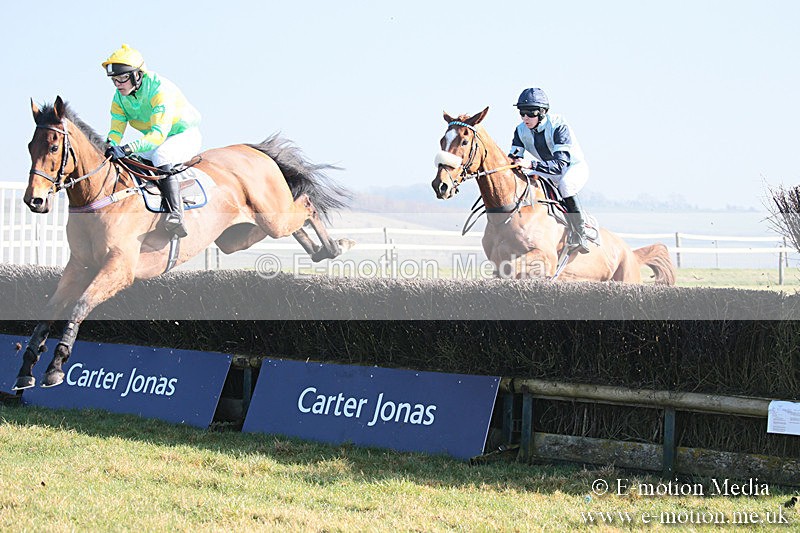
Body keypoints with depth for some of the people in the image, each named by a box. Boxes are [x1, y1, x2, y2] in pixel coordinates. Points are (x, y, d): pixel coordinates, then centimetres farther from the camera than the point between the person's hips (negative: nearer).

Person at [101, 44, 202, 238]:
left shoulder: (160, 89, -29)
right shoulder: (120, 98, -5)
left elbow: (159, 134, -38)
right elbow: (116, 130, -9)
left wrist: (128, 148, -51)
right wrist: (111, 147, -34)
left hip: (185, 136, -8)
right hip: (154, 140, 8)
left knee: (160, 155, -37)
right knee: (126, 162, -12)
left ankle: (176, 213, -46)